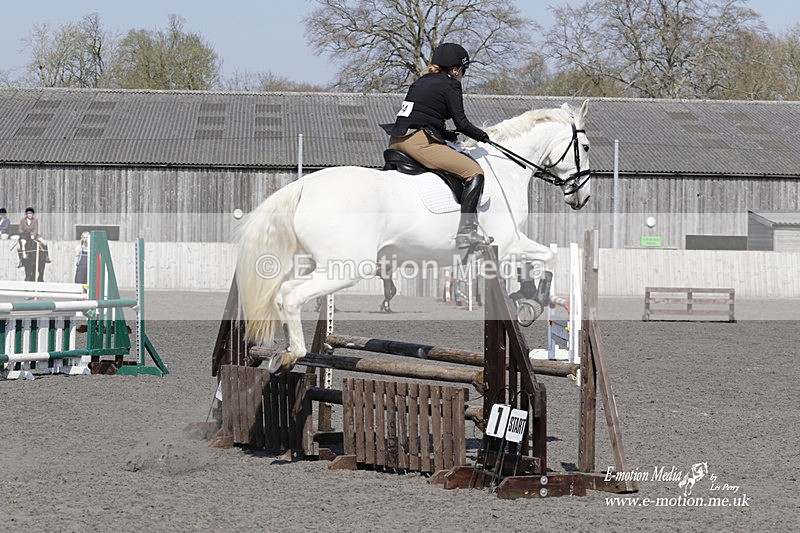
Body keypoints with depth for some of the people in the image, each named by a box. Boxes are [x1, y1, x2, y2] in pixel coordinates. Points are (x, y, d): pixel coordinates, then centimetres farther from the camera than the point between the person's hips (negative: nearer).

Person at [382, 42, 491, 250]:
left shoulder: (420, 82, 23)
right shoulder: (450, 84, 1)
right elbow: (461, 123, -5)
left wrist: (446, 134, 24)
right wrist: (481, 135, 13)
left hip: (396, 142, 8)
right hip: (419, 142, -8)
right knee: (474, 172, -7)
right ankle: (466, 229, -17)